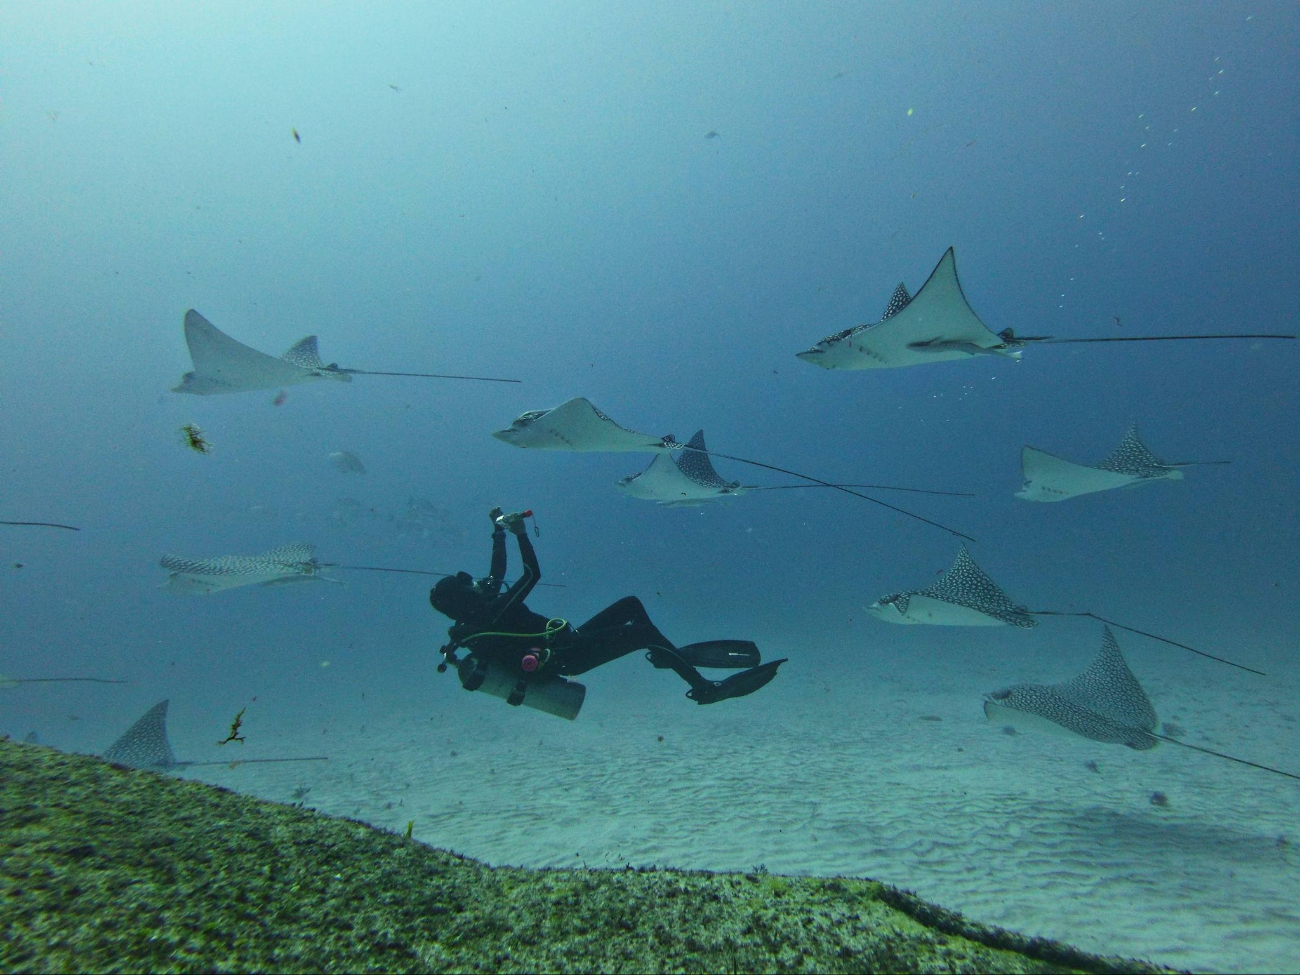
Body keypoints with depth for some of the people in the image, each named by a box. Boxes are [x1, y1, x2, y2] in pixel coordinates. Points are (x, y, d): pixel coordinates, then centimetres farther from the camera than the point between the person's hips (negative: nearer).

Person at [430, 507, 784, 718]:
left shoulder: (472, 624, 8)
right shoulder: (492, 613, -21)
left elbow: (497, 573, 19)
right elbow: (532, 573, -23)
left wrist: (498, 530, 19)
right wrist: (520, 533, -14)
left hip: (567, 643, 10)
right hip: (568, 656, -10)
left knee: (631, 605, 11)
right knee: (643, 633, -17)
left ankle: (675, 655, 26)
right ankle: (705, 688, -7)